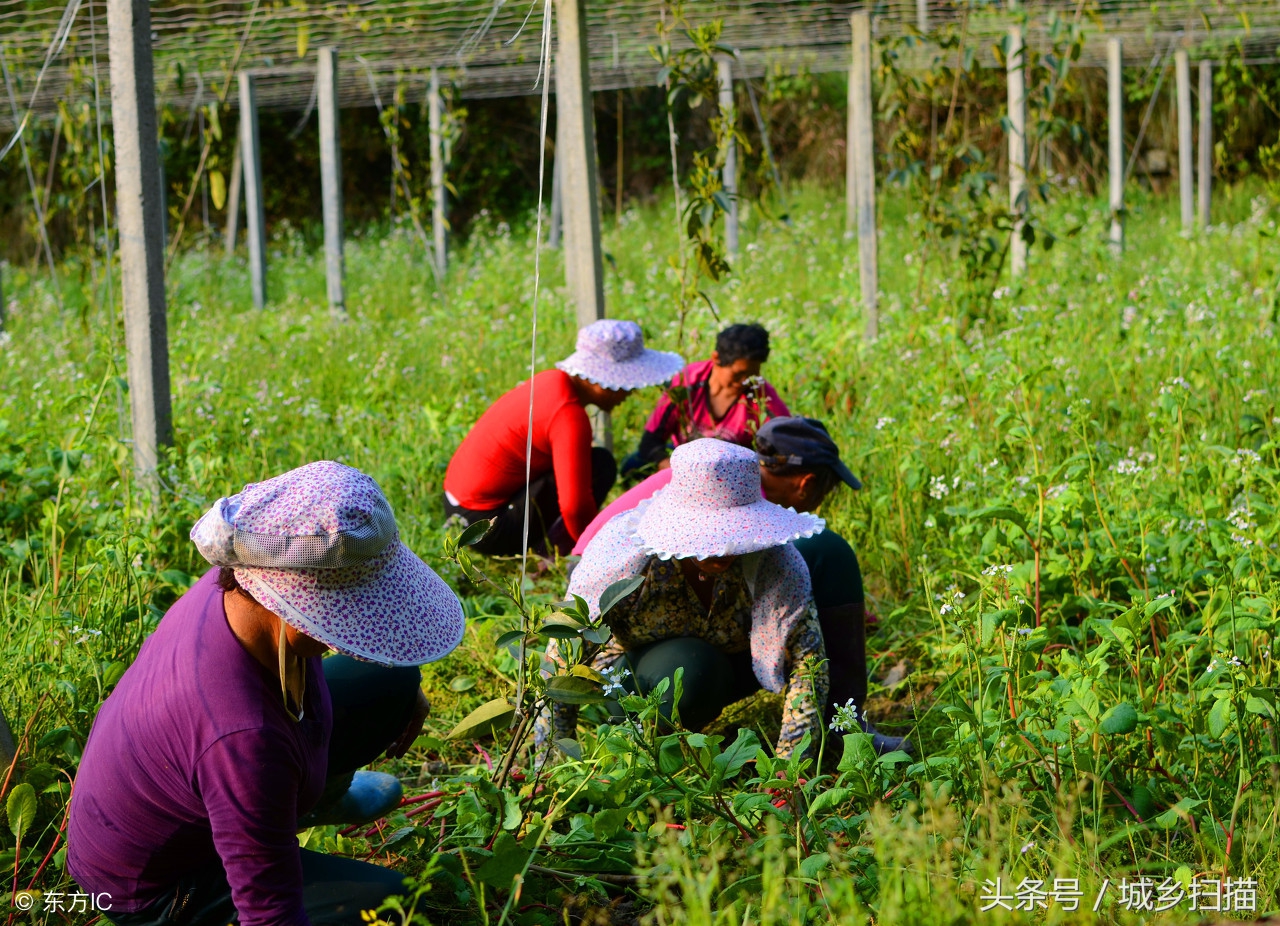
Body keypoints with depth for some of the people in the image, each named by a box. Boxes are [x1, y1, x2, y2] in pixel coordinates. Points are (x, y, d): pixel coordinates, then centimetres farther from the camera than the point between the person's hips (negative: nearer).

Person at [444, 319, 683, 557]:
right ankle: (549, 554, -8)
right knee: (601, 464, -14)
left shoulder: (554, 380, 7)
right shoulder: (570, 416, -22)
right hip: (487, 525, -10)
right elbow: (575, 506, -26)